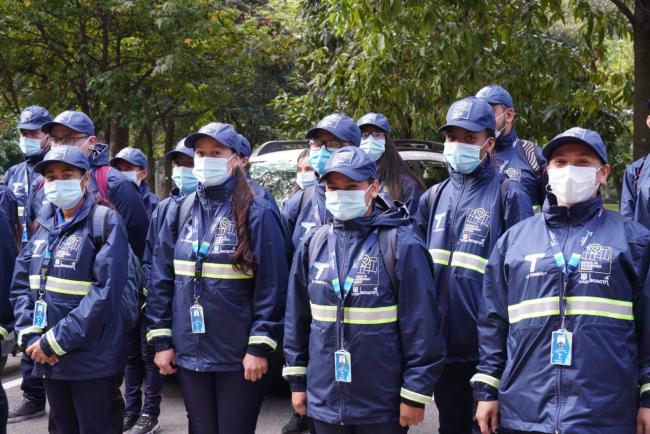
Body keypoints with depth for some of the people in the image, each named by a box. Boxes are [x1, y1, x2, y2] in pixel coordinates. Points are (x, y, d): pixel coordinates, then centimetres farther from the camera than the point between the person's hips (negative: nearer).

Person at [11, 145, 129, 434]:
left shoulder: (106, 223, -10)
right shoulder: (46, 229, 11)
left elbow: (105, 292, -19)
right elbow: (20, 285, 10)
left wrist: (55, 341, -19)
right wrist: (30, 336, -7)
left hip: (90, 360, -6)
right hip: (49, 359, 6)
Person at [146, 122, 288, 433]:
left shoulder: (256, 213, -8)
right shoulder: (180, 211, 6)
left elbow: (271, 286, -11)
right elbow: (160, 279, 7)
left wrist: (260, 347, -14)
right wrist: (161, 340, 3)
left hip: (240, 356, -4)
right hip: (189, 353, 4)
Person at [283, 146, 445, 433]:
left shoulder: (401, 245, -11)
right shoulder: (313, 243, 4)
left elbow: (421, 326, -11)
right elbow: (297, 318, 10)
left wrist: (415, 395, -12)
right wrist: (297, 381, 10)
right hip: (323, 402, 4)